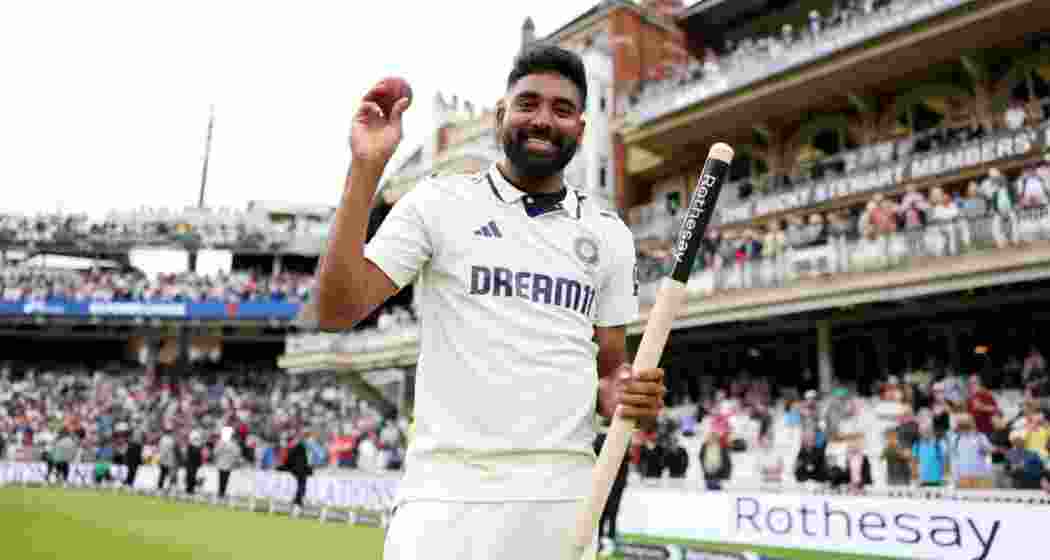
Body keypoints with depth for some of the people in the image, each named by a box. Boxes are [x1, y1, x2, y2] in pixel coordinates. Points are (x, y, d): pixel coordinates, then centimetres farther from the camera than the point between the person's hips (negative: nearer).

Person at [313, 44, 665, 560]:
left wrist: (622, 395, -7)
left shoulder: (609, 234, 11)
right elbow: (335, 312, -8)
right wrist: (367, 168, -13)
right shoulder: (438, 202, 1)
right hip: (448, 495, -3)